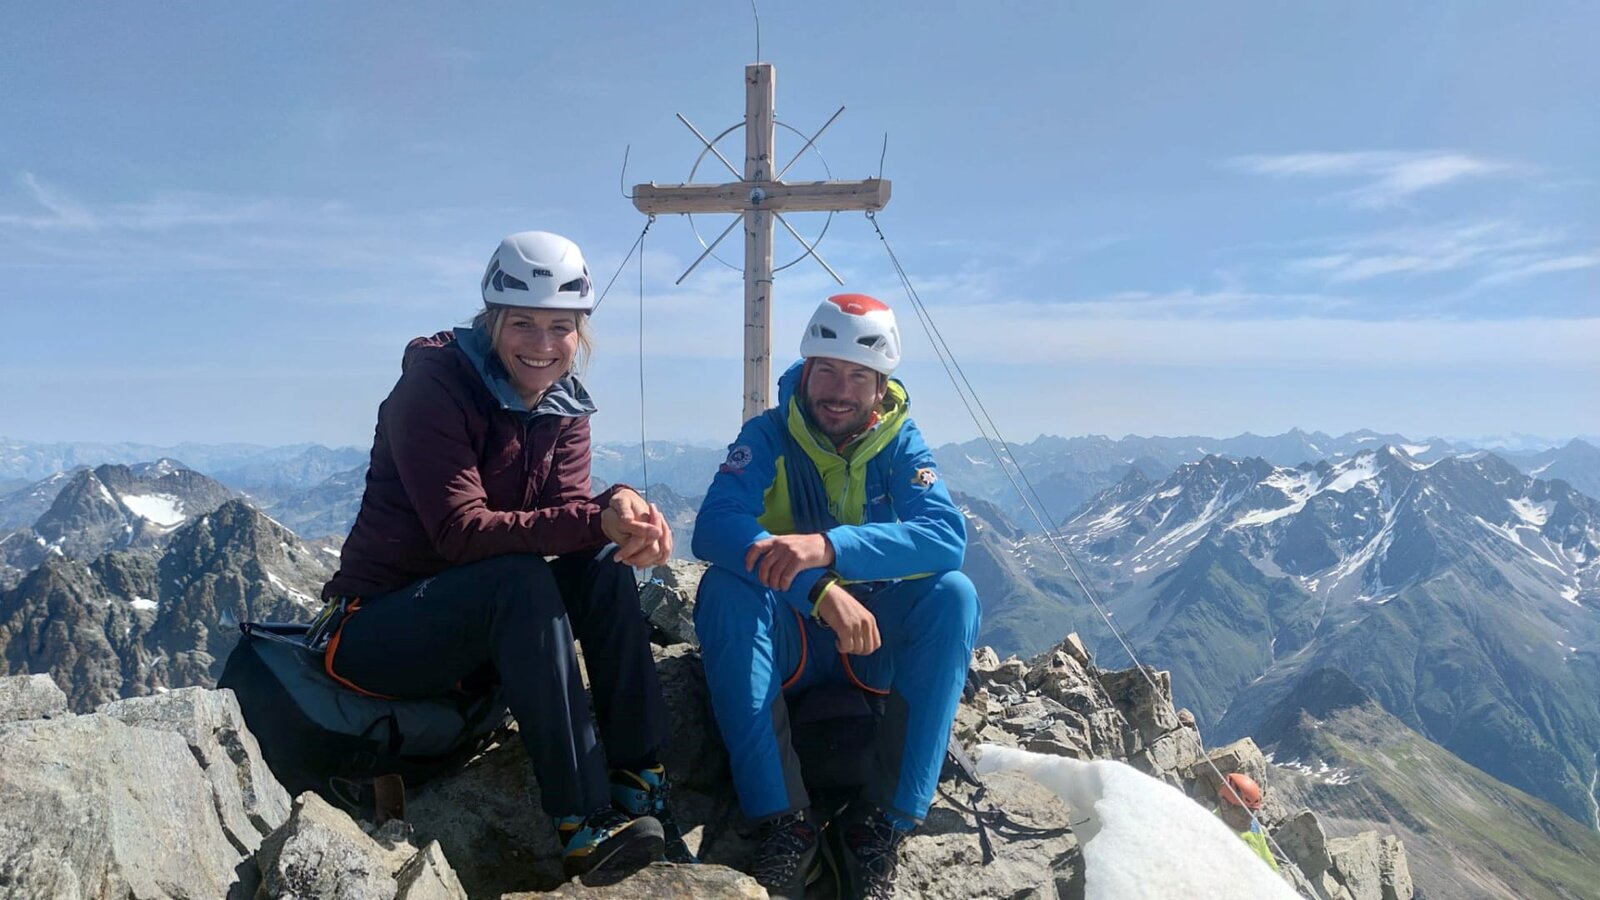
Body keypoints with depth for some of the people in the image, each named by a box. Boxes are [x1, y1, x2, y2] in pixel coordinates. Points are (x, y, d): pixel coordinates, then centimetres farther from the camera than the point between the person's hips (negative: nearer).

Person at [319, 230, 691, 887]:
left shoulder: (564, 404, 3)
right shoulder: (434, 384, -17)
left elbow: (566, 507, -10)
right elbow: (460, 530, -27)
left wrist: (619, 506, -34)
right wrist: (595, 522, -38)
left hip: (486, 629, 6)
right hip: (377, 625, -6)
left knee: (604, 566, -18)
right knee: (519, 579, -33)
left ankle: (638, 788, -17)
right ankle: (584, 827, -33)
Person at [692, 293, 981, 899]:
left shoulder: (900, 442, -5)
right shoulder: (768, 437, -8)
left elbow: (948, 535, -23)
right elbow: (714, 527, -26)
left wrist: (829, 548, -39)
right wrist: (819, 590, -41)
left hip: (877, 643, 1)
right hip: (784, 644, -1)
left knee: (953, 594, -26)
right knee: (724, 588, -29)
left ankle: (885, 822, -23)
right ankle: (782, 817, -27)